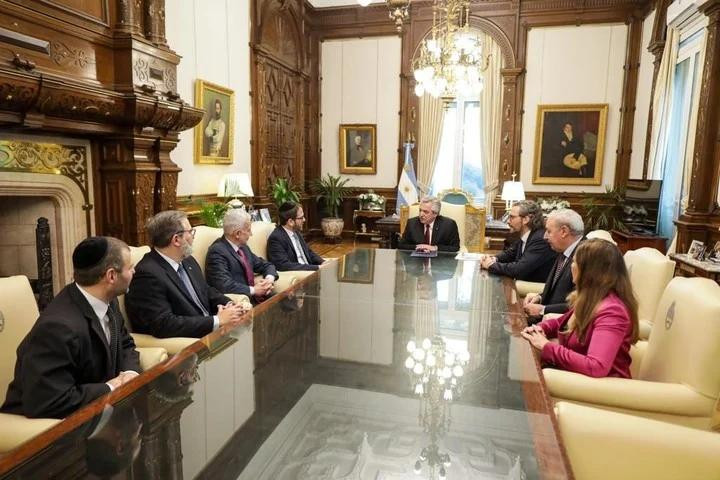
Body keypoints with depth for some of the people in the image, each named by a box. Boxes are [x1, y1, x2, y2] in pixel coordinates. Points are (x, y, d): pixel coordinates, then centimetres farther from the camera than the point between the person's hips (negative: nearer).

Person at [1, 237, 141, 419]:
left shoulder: (106, 301, -5)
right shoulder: (59, 327, -30)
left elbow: (125, 344, 10)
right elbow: (49, 403, -31)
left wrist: (130, 372, -10)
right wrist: (111, 388, -21)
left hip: (94, 403, 8)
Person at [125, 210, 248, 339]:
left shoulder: (187, 261, 9)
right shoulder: (148, 274, -16)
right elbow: (163, 324, -22)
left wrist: (229, 305, -2)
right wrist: (218, 320, -21)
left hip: (211, 333, 8)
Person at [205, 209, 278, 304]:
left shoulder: (243, 247, 13)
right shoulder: (217, 251, -12)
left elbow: (266, 265, 21)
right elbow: (224, 285, -24)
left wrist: (269, 279, 0)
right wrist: (253, 290, -16)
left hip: (255, 298, 8)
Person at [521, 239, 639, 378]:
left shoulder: (611, 311, -24)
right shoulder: (591, 299, 3)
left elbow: (596, 367, -34)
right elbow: (564, 323, 21)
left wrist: (546, 347, -25)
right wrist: (540, 328, 0)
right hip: (575, 373, 7)